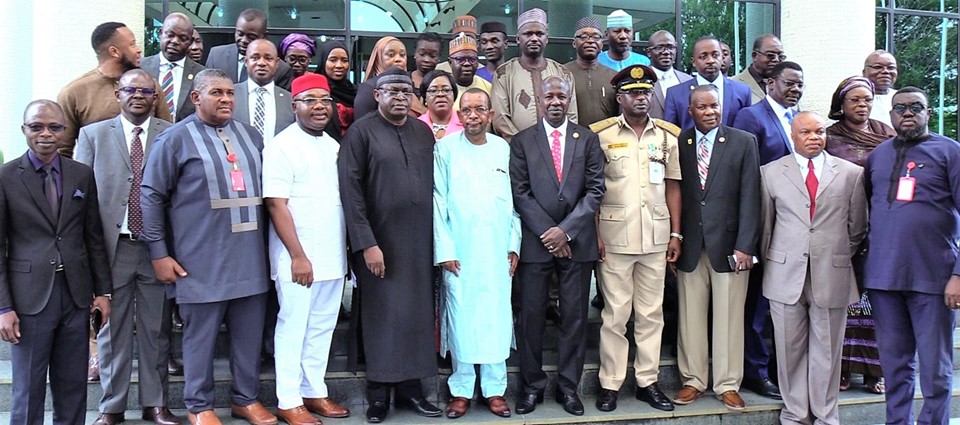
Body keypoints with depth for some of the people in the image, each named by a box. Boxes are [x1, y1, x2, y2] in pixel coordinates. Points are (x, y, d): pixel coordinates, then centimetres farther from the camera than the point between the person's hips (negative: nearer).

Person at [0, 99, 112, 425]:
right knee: (28, 390, 6)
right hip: (30, 297, -3)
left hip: (76, 294, 3)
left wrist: (103, 290, 7)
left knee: (73, 387, 11)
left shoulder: (83, 175, 7)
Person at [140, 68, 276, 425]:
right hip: (202, 259, -4)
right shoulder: (175, 138, -3)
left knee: (250, 333, 11)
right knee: (201, 335, 6)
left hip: (250, 256, 5)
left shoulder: (250, 135, 12)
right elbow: (151, 195, -3)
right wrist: (159, 252, -7)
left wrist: (266, 240, 14)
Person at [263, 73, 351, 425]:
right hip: (298, 258, -6)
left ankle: (314, 391, 25)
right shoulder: (282, 146, -8)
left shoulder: (333, 146, 12)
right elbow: (276, 204, -13)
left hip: (333, 257, 6)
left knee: (322, 328, 13)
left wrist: (346, 250, 10)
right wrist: (298, 256, -16)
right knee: (293, 327, 3)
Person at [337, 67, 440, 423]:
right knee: (382, 315, 2)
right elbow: (350, 189, -9)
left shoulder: (423, 132, 11)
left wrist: (438, 239, 4)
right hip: (379, 240, -4)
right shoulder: (362, 131, -3)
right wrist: (366, 243, -14)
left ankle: (410, 388, 18)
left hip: (419, 241, 4)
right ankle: (378, 393, 15)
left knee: (417, 313, 7)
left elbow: (434, 185, 10)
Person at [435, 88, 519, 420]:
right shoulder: (445, 148, 1)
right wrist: (444, 250, -6)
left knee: (496, 317, 4)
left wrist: (514, 245, 4)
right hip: (459, 251, -2)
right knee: (460, 318, 2)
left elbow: (513, 200, 9)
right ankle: (461, 389, 14)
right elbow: (438, 201, -1)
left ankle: (495, 389, 15)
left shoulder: (504, 148, 8)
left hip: (497, 251, 2)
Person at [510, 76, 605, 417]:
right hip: (535, 241, -1)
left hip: (577, 241, 1)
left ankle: (569, 386, 17)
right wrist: (547, 232, -9)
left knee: (575, 316, 6)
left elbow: (595, 190, 1)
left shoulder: (588, 139, 7)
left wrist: (566, 230, -9)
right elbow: (520, 193, -1)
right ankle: (532, 385, 17)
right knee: (531, 316, 4)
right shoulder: (522, 141, 5)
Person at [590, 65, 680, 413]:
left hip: (656, 237, 3)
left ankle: (648, 381, 19)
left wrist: (676, 234, 6)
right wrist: (594, 234, -8)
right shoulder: (600, 134, -1)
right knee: (615, 314, 3)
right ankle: (610, 384, 12)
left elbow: (673, 186, 11)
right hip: (614, 237, -3)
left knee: (651, 313, 9)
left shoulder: (669, 135, 9)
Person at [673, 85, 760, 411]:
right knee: (691, 317, 7)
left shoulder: (744, 142, 3)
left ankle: (728, 385, 16)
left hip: (728, 244, -1)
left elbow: (749, 197, -2)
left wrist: (745, 246, -8)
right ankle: (693, 380, 19)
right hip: (690, 246, 1)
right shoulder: (678, 144, 6)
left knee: (729, 317, 5)